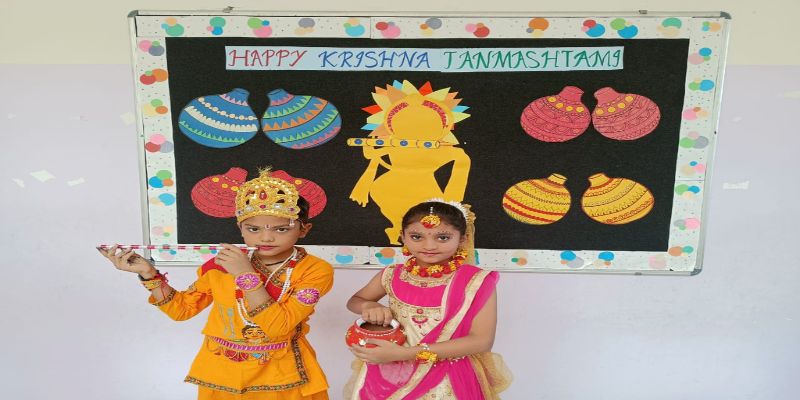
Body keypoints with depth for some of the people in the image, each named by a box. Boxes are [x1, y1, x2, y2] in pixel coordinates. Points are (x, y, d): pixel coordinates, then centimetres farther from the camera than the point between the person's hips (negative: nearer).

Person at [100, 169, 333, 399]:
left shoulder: (315, 271, -18)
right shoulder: (220, 266, -6)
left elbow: (277, 327, -25)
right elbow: (182, 309, 5)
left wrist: (246, 275, -28)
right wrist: (149, 274, -8)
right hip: (221, 375, 3)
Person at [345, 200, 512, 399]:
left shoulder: (477, 282, -16)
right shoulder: (392, 277, -5)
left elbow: (482, 341, -20)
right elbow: (354, 301, 11)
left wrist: (406, 353, -25)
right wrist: (369, 306, -16)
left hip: (447, 382, -3)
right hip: (391, 376, 4)